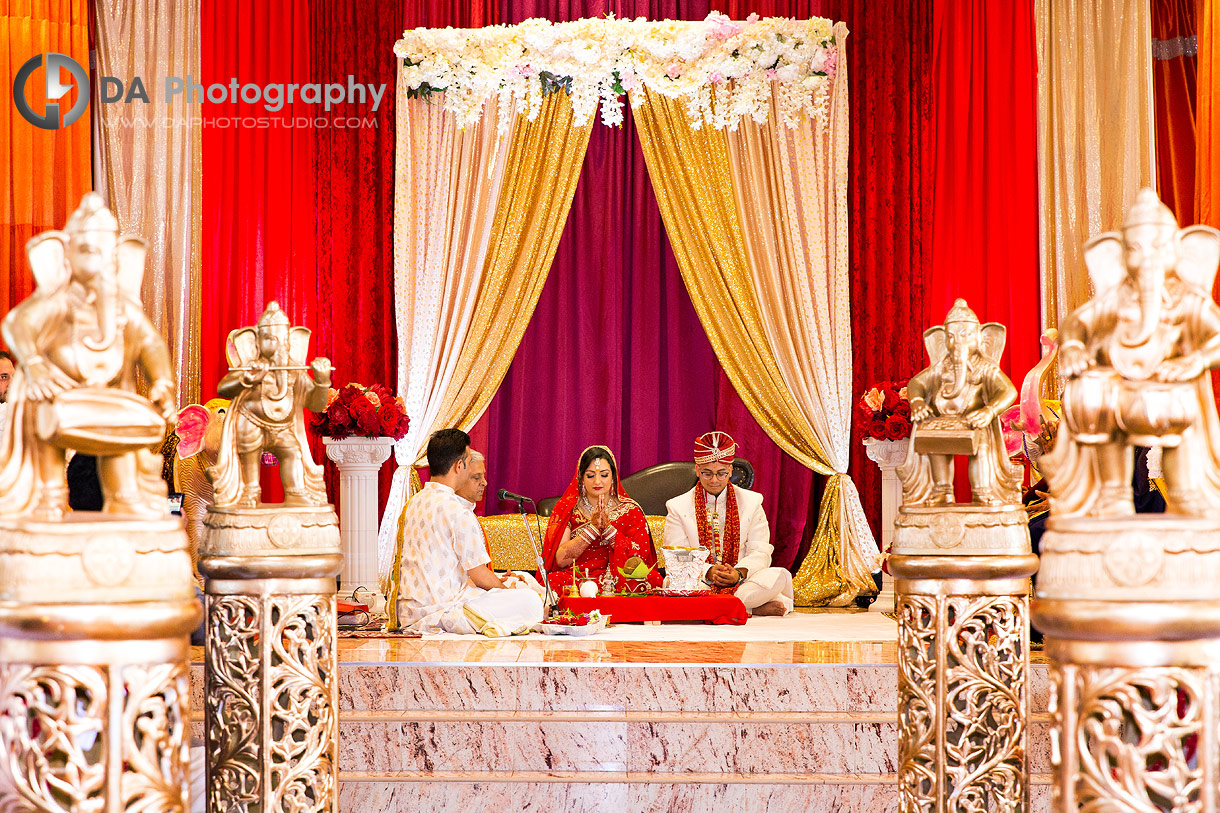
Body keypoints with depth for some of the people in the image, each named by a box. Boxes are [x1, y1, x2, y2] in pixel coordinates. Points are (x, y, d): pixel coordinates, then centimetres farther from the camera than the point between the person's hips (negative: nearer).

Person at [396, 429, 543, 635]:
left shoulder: (415, 502, 11)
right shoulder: (458, 511, -16)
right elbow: (480, 576, -11)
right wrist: (504, 589, 11)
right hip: (441, 609, -9)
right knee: (531, 601, -6)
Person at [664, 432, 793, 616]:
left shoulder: (751, 502, 11)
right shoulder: (678, 507, 8)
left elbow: (760, 553, 3)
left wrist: (739, 573, -19)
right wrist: (708, 572, -21)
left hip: (740, 584, 0)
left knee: (780, 576, -28)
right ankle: (754, 608, -28)